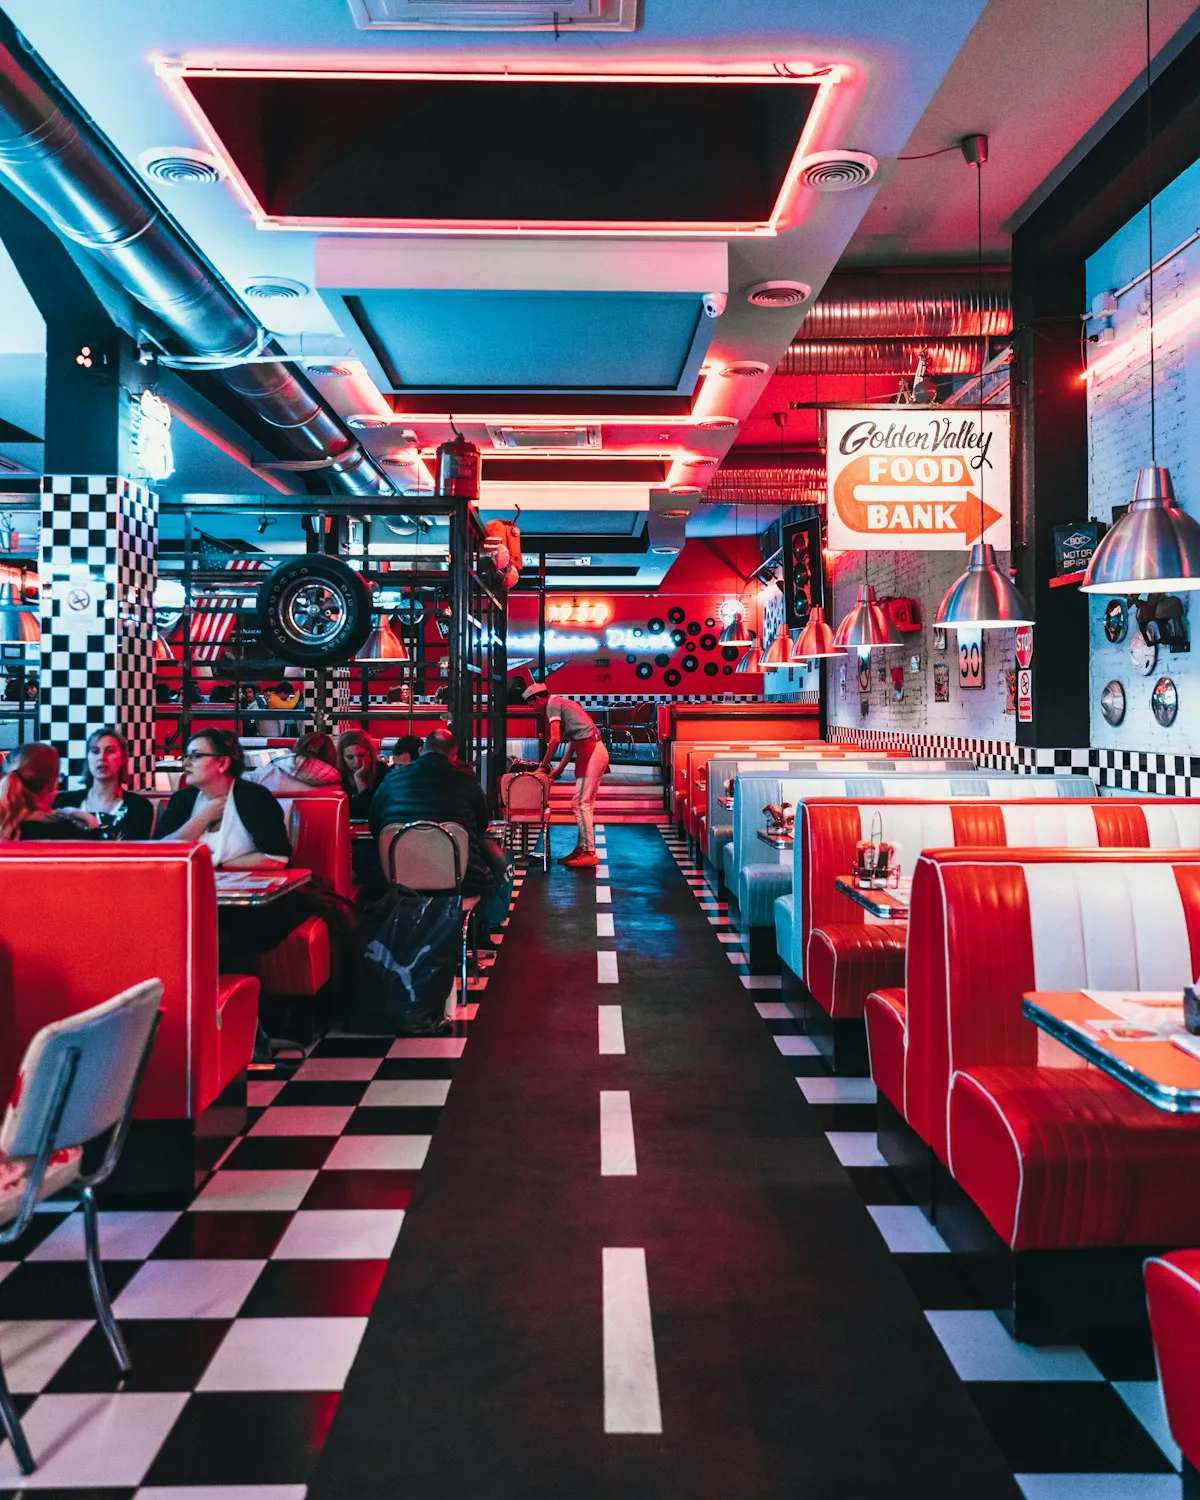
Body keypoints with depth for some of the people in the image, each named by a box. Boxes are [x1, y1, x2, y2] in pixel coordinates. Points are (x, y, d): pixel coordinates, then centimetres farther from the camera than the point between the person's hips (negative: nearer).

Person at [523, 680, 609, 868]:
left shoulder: (552, 704, -4)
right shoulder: (563, 702, 25)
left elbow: (555, 739, -13)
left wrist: (543, 765, -5)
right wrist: (560, 767, 24)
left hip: (590, 752, -10)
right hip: (597, 750, 10)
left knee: (582, 803, -9)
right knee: (585, 803, 12)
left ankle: (589, 854, -9)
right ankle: (582, 849, 16)